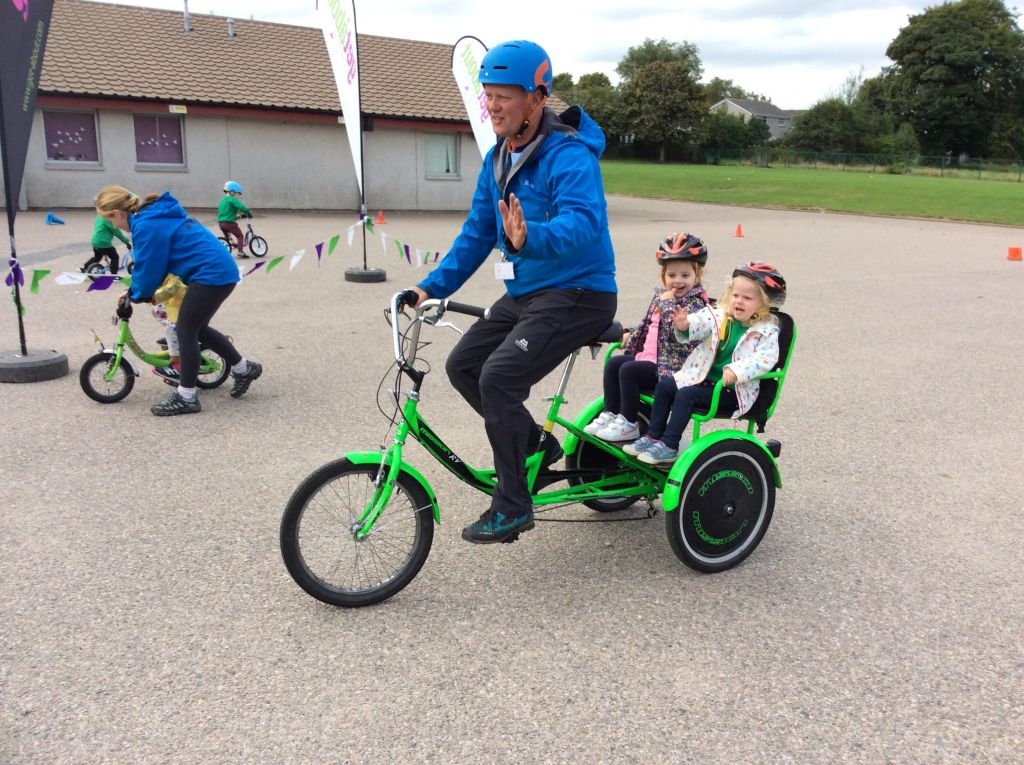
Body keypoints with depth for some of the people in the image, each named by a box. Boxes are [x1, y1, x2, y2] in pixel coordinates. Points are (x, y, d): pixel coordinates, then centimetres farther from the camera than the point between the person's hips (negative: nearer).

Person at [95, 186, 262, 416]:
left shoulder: (146, 226, -15)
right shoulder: (156, 214, 16)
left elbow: (148, 270, -10)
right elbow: (151, 262, 23)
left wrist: (136, 294, 9)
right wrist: (135, 291, 19)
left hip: (210, 274, -10)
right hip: (221, 270, 10)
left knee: (185, 331, -3)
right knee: (198, 328, 20)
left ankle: (186, 397, 4)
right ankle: (245, 368, 30)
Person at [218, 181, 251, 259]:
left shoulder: (223, 200, 20)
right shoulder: (232, 199, -9)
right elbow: (241, 207, -22)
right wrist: (248, 213, -10)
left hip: (220, 222, 9)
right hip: (229, 222, -9)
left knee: (227, 237, 31)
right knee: (240, 236, 2)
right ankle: (240, 252, -8)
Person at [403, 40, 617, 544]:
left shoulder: (569, 156, -19)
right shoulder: (498, 158, 7)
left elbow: (583, 223, -37)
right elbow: (477, 232, 11)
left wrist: (530, 238, -56)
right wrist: (434, 286, 3)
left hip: (575, 295, -9)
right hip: (523, 293, 9)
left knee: (499, 377, -22)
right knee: (462, 365, 4)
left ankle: (512, 507, -6)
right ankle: (536, 446, 23)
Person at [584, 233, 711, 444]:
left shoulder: (696, 301, -11)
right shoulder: (661, 294, 14)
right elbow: (647, 324, 26)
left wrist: (667, 303, -17)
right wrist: (630, 337, 15)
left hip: (670, 364, -9)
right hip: (649, 355, 9)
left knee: (628, 371, -23)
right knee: (613, 363, 3)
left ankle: (628, 424, -13)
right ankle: (610, 413, 7)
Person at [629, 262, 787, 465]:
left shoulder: (766, 332, -9)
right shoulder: (720, 317, 6)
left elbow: (765, 359, -24)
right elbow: (700, 324, -9)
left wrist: (736, 371, -38)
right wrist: (684, 325, -33)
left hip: (732, 391, -6)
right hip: (704, 378, 7)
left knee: (686, 395, -24)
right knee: (665, 385, -5)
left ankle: (669, 446, -18)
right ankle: (654, 435, 3)